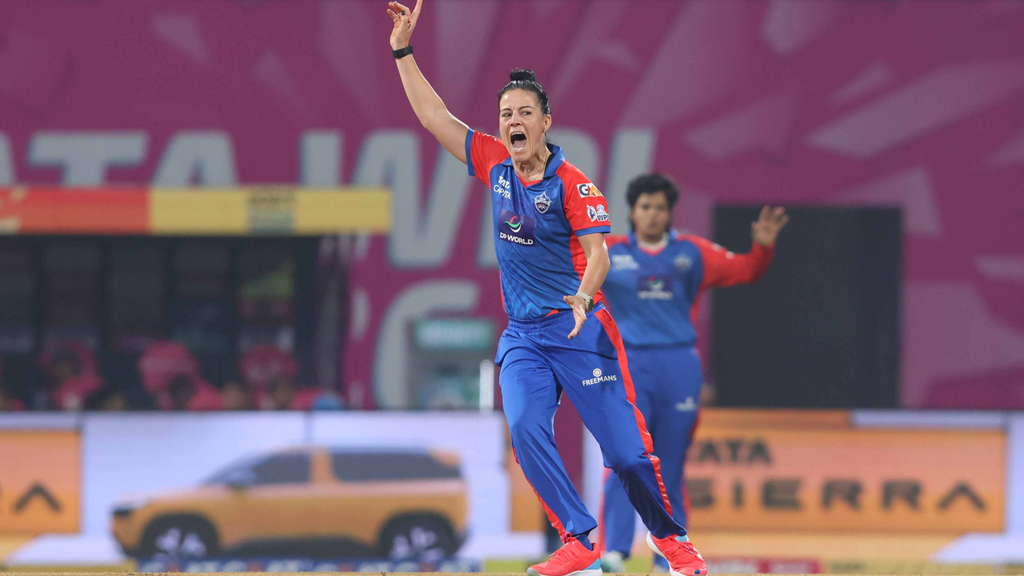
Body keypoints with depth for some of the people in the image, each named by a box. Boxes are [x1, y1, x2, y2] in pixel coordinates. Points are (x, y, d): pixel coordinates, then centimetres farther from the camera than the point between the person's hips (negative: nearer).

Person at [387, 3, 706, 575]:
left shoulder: (574, 184, -9)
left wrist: (584, 297, -38)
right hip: (523, 335, 5)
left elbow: (597, 252, -18)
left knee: (624, 445, -5)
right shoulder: (495, 164, 6)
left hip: (579, 328, -4)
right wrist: (404, 52, 5)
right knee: (526, 429, -18)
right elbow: (434, 116, 10)